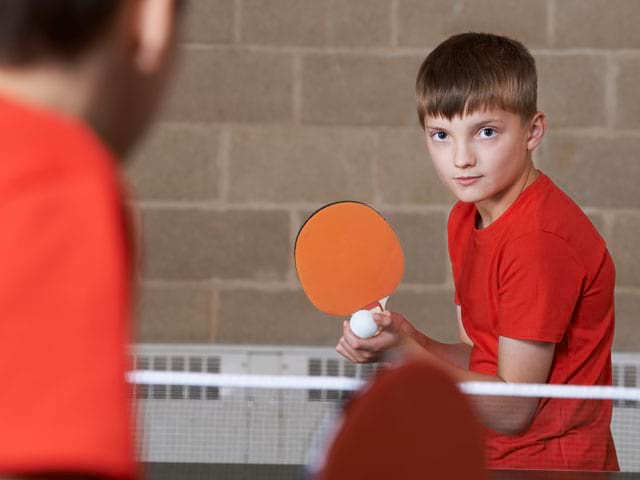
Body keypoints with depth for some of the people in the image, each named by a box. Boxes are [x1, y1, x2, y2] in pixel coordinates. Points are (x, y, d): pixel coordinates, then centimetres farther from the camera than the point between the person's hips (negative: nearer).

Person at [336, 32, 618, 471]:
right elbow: (481, 358, 8)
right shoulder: (464, 220, 6)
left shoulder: (541, 240, -21)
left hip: (552, 463, -7)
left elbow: (513, 410, -19)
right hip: (492, 459, 7)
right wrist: (411, 340, -9)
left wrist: (405, 351, -23)